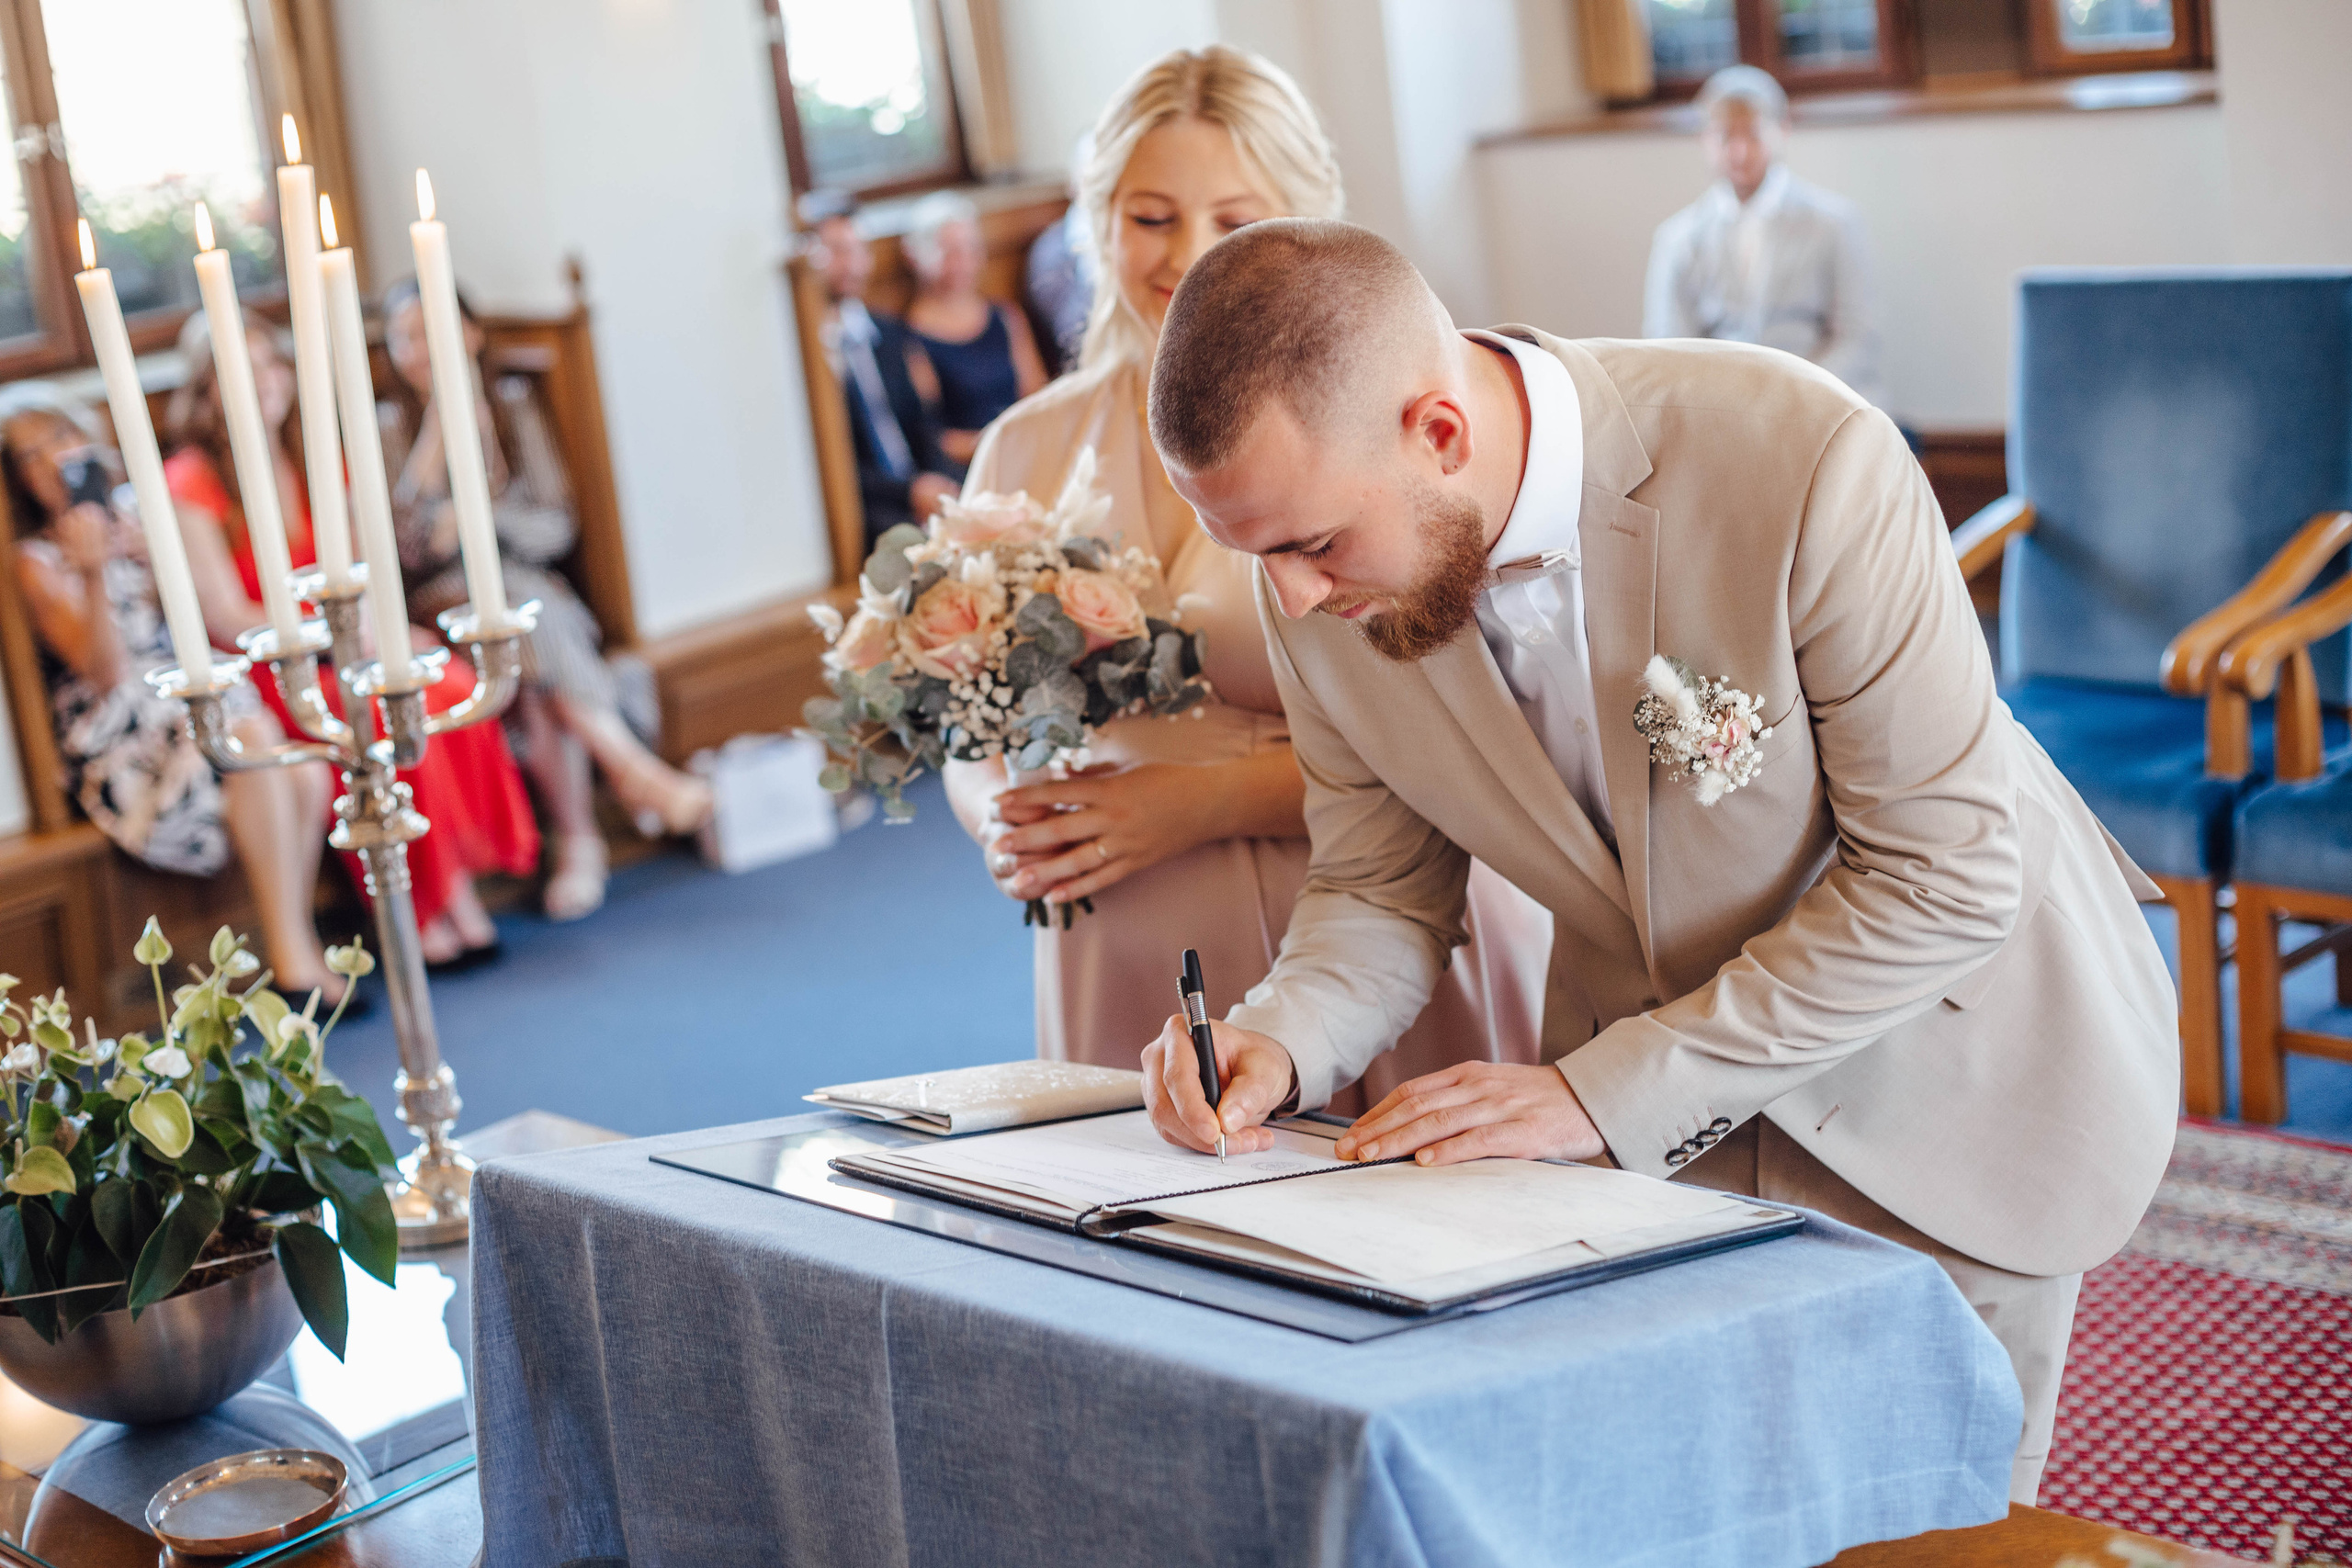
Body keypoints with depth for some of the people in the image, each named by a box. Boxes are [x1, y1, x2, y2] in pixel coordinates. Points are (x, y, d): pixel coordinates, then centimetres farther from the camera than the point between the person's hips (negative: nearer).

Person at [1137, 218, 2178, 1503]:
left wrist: (1604, 1089, -27)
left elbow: (1942, 873, -25)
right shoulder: (1320, 589, -16)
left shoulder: (1805, 459, -32)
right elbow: (1382, 887, 0)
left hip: (1941, 1052, -3)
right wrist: (1281, 1038, -22)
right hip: (1654, 1124, 4)